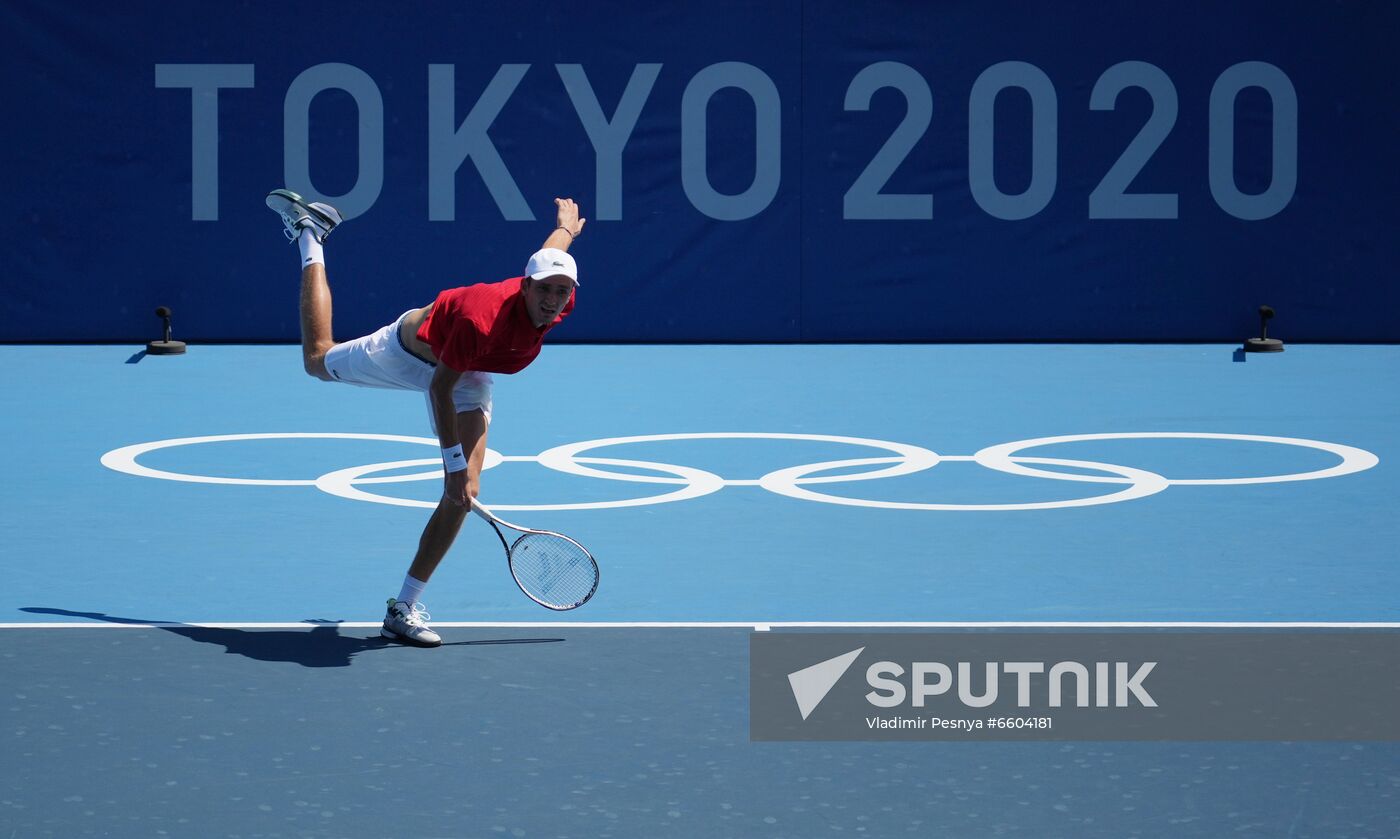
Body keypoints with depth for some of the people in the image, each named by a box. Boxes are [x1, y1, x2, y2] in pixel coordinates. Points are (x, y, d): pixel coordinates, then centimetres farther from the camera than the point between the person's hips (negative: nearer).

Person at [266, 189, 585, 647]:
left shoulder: (560, 300, -31)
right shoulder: (482, 320, -48)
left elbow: (556, 240, -6)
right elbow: (440, 389, -34)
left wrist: (567, 225, 19)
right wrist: (455, 461, -32)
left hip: (471, 374, 4)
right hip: (413, 349, -4)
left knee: (462, 494, -9)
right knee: (318, 360, 25)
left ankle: (405, 609, 2)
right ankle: (310, 234, 48)